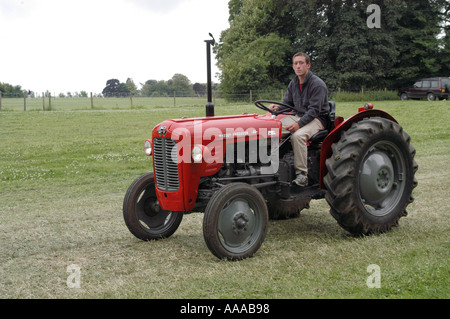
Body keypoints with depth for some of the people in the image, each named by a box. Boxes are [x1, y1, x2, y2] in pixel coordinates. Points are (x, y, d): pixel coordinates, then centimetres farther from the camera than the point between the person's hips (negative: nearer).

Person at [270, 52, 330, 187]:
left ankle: (302, 174, -31)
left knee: (297, 135, -37)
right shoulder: (293, 83, 11)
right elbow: (287, 103, 15)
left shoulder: (318, 84, -14)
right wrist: (278, 108, -10)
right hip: (299, 116, 8)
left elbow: (314, 110, -20)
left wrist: (299, 124, -31)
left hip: (317, 119, -8)